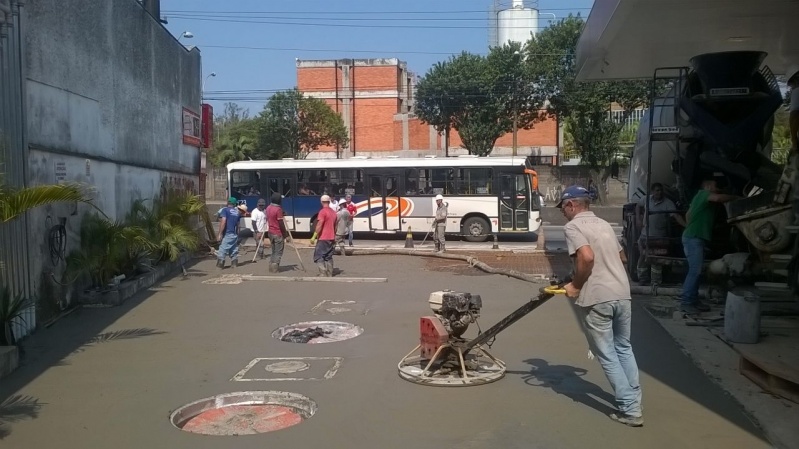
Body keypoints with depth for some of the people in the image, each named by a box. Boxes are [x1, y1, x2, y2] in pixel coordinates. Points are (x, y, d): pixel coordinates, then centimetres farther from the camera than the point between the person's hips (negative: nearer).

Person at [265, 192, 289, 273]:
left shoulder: (268, 208, 8)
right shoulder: (278, 209, -17)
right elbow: (281, 223, -16)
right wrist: (285, 233, -9)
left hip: (270, 232, 8)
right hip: (278, 233, -8)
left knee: (274, 251, 16)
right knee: (278, 252, -1)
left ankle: (272, 267, 13)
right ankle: (275, 268, -4)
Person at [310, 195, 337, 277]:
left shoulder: (322, 212, -13)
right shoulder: (333, 212, 13)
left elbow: (319, 226, -19)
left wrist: (314, 237, -17)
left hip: (323, 238, -8)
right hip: (331, 238, 8)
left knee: (318, 256, -5)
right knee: (329, 256, 13)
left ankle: (322, 273, -15)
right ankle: (329, 274, 13)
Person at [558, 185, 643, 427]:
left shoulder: (573, 226, -7)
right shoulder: (604, 224, 17)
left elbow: (586, 257, -23)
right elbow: (621, 257, 26)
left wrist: (575, 285, -11)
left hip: (596, 299, -7)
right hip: (622, 294, 8)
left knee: (608, 355, 4)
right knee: (624, 348, 22)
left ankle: (629, 409, 7)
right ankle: (633, 401, 31)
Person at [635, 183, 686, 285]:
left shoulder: (668, 203, -9)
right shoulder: (646, 199, 4)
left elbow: (676, 215, -19)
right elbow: (638, 206, 23)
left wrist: (686, 225, -33)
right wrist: (638, 218, 11)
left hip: (658, 237, -4)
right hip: (645, 235, 4)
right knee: (643, 259, 10)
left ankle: (656, 282, 4)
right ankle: (642, 280, 23)